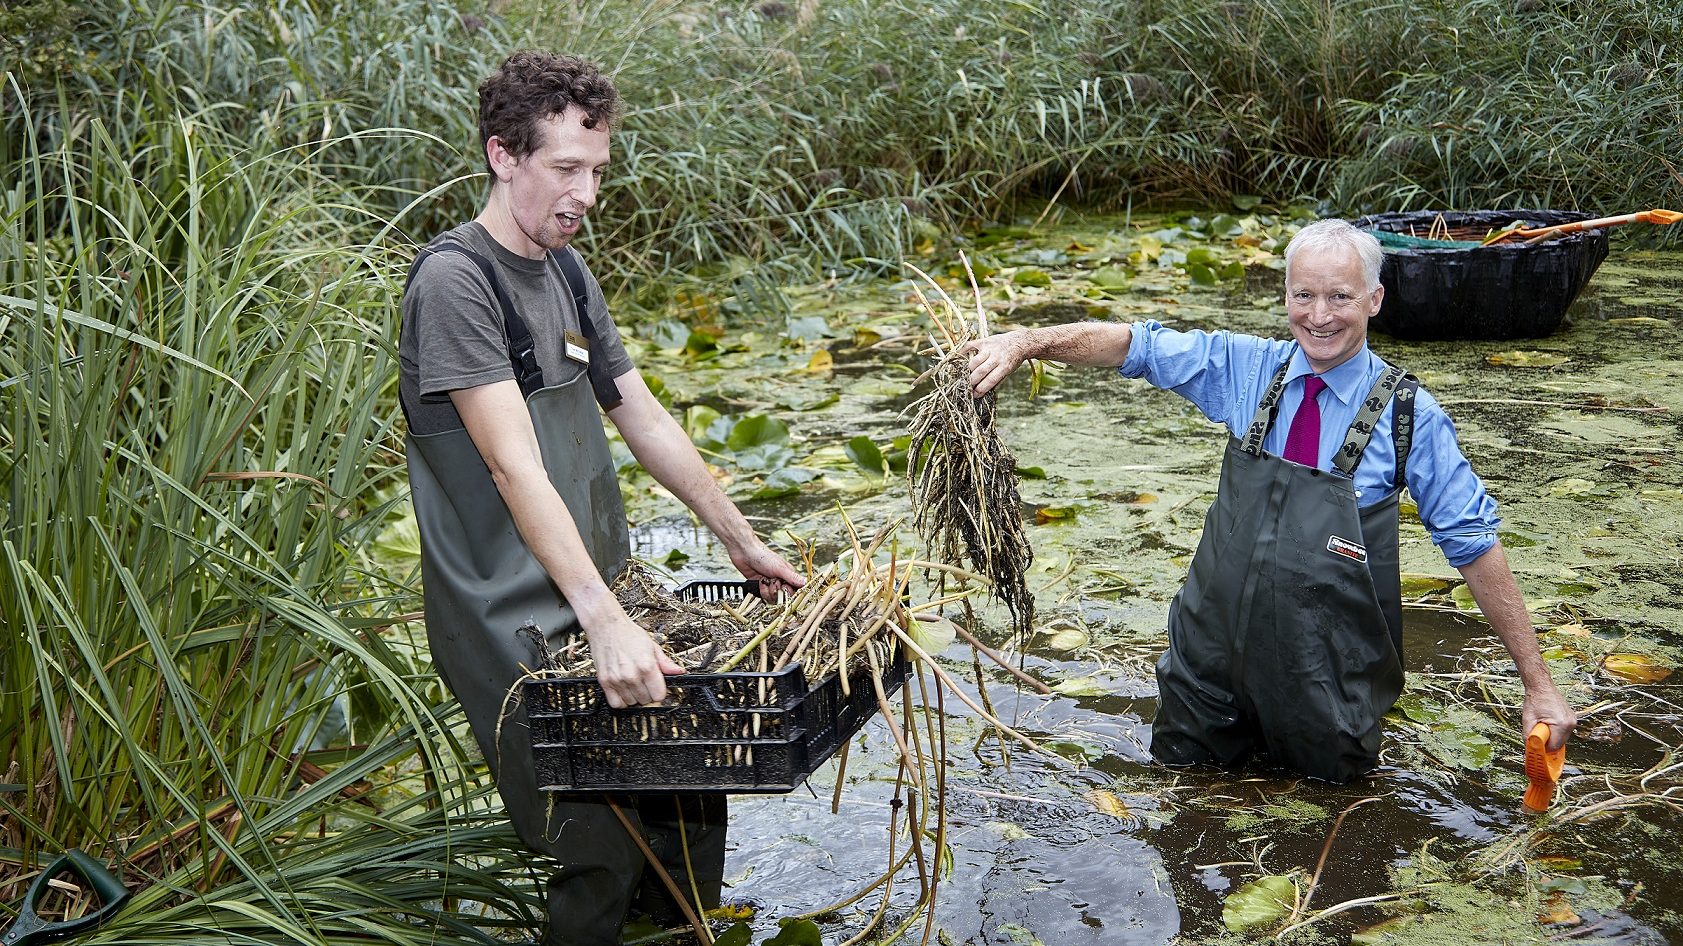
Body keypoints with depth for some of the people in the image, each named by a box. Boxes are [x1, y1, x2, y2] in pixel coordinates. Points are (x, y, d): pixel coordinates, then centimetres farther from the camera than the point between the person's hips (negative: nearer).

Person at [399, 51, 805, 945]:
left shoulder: (565, 272, 12)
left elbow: (645, 420, 17)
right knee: (604, 858, -6)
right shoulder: (455, 279, -16)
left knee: (692, 813, 10)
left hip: (602, 601, 8)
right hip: (516, 628, -8)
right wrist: (604, 619, -29)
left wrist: (741, 541, 18)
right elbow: (515, 467, -24)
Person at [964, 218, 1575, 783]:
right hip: (1215, 658, 3)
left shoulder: (1409, 416, -12)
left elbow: (1473, 543, -9)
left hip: (1328, 674, -3)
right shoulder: (1245, 368, -4)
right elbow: (1133, 344, -5)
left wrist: (1537, 684, -9)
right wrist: (1026, 341, -22)